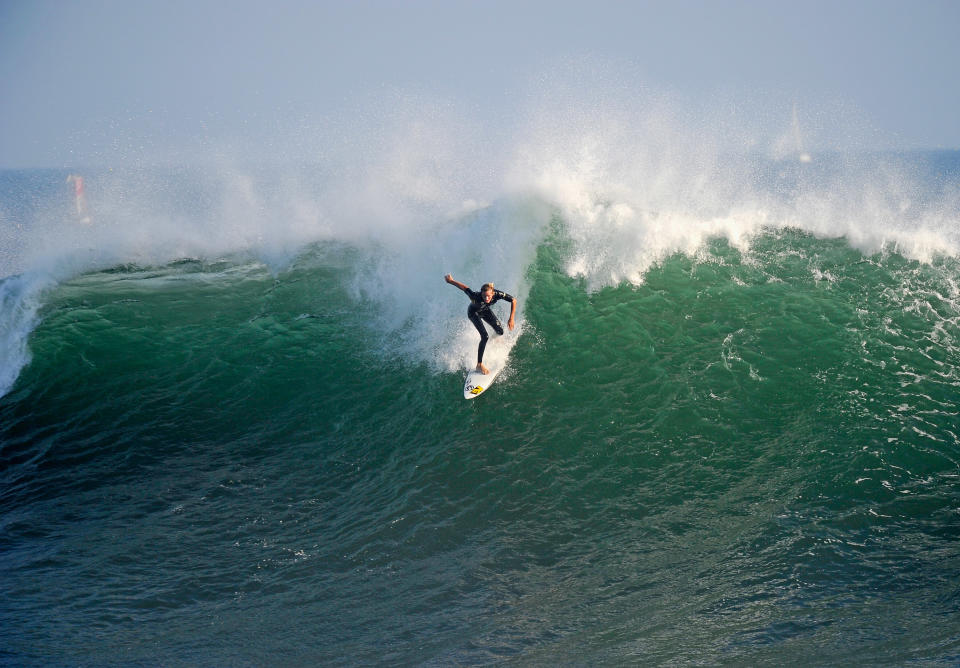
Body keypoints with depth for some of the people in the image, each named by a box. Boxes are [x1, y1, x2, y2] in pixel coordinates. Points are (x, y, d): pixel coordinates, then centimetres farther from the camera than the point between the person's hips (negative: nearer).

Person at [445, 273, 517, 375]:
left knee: (500, 331, 4)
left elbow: (513, 300, -26)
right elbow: (465, 288, -32)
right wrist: (451, 281, -18)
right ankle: (479, 365, -7)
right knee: (485, 337, -18)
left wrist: (511, 319, -26)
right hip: (474, 312, -4)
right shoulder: (476, 297, -45)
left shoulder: (497, 294, -37)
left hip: (485, 310, 4)